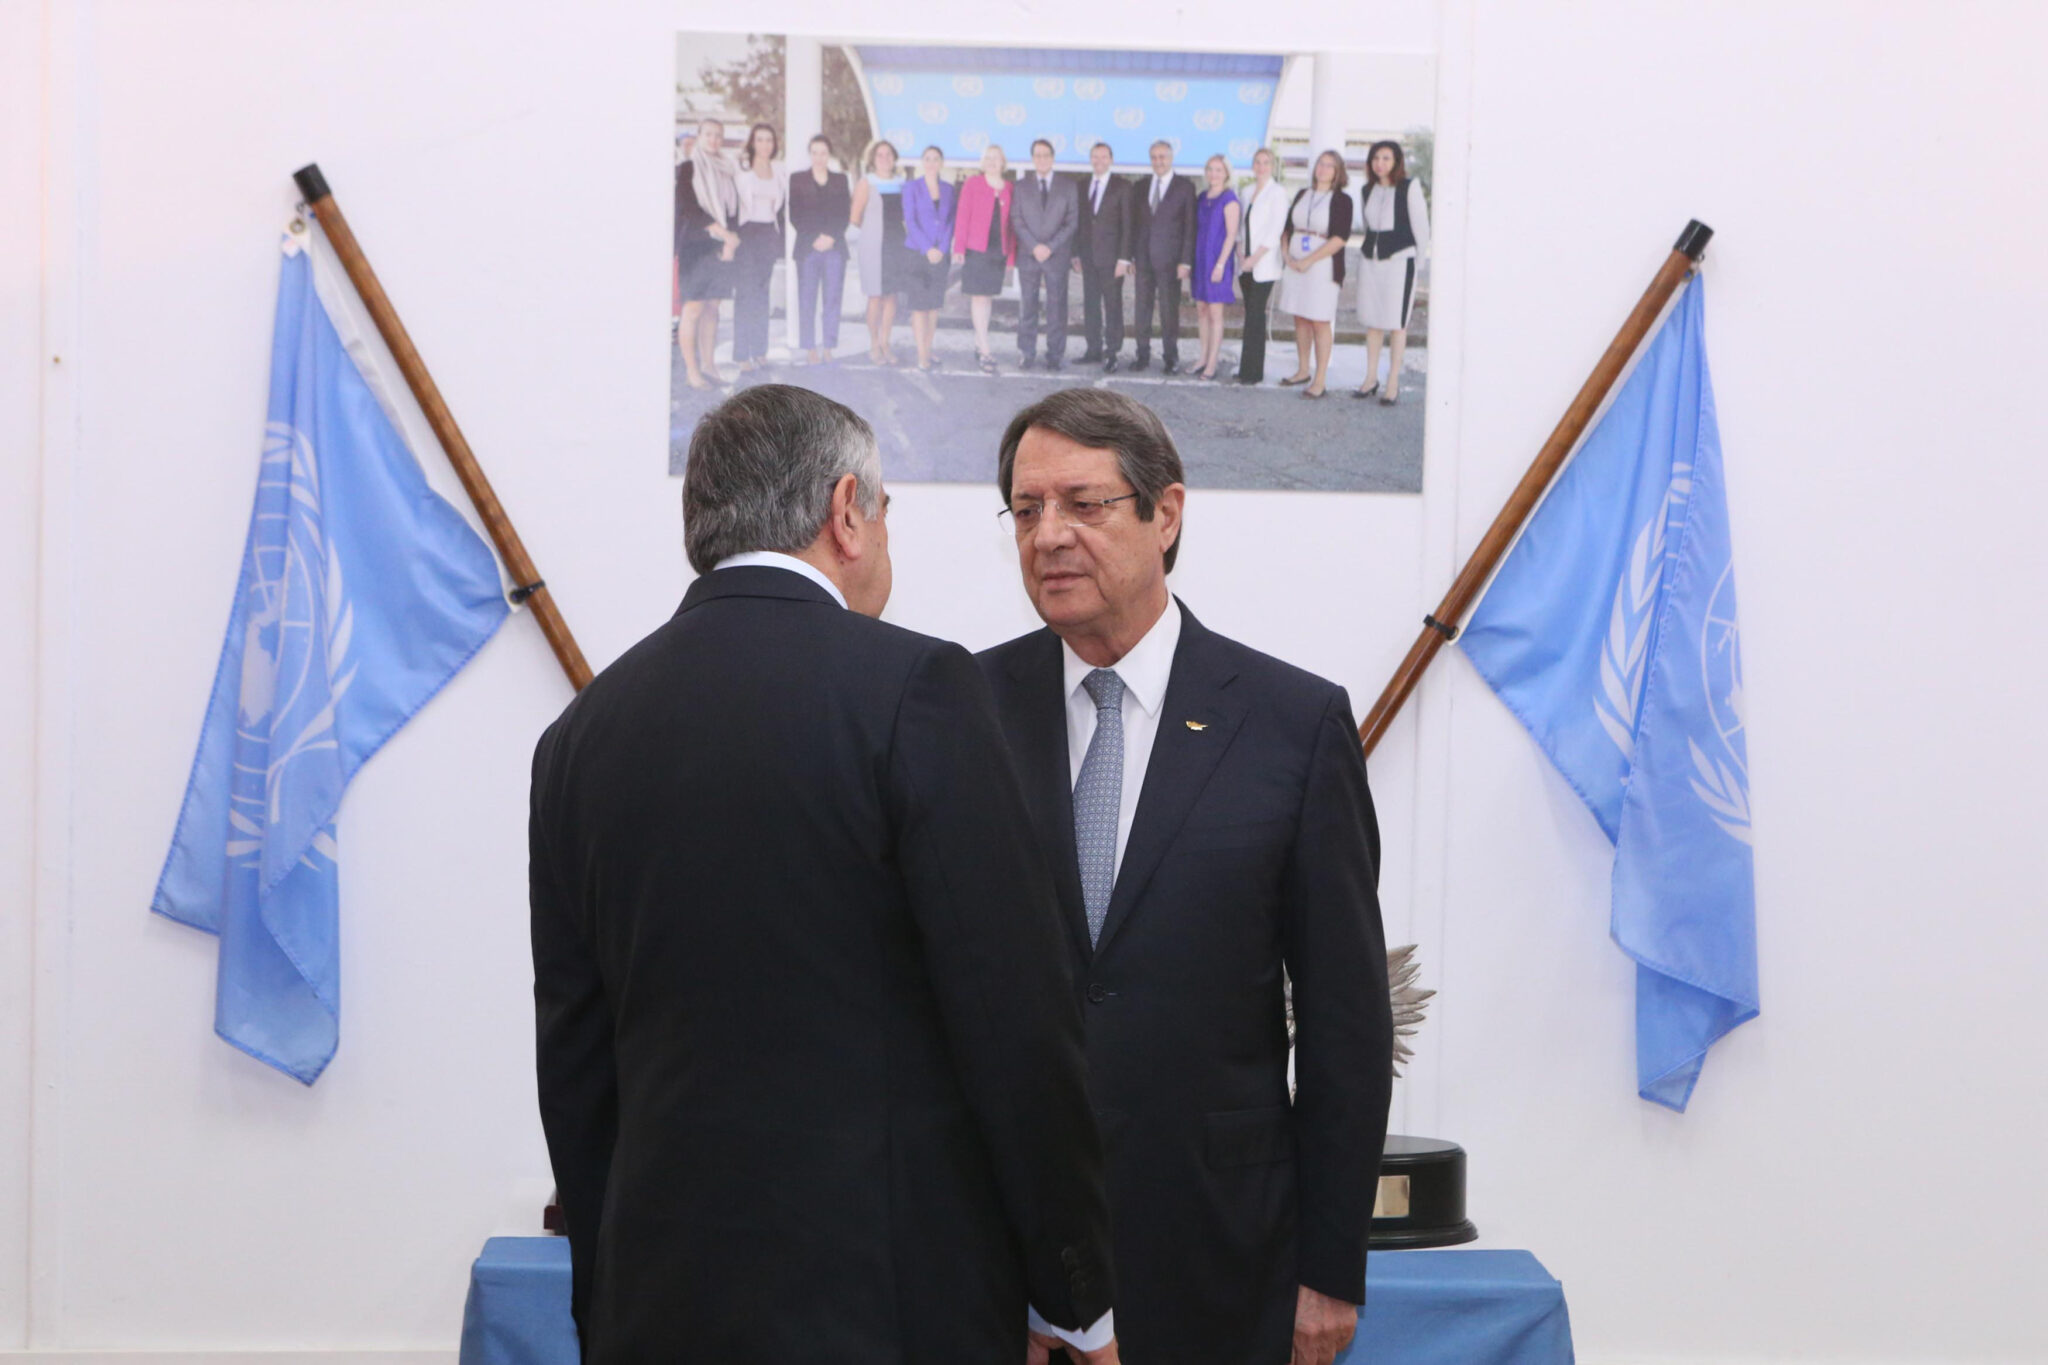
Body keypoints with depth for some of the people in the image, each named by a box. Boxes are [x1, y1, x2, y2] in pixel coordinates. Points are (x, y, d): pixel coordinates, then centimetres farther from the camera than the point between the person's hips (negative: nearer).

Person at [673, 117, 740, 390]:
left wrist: (731, 240, -2)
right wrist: (721, 231, -16)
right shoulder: (687, 169, -1)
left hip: (721, 248, 5)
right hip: (694, 245, -5)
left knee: (712, 308, 5)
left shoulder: (725, 172, 16)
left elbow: (734, 210, 15)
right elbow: (687, 208, -10)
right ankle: (692, 371, -9)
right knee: (693, 308, -8)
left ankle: (708, 365, 9)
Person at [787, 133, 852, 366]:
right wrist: (814, 238, -8)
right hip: (807, 248, -2)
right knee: (807, 300, -5)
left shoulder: (840, 179, 14)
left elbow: (845, 214, 8)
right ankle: (810, 349, -2)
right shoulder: (797, 180, 9)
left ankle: (828, 348, 3)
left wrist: (831, 237, -7)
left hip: (835, 247, 2)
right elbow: (795, 216, 3)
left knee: (833, 299, -1)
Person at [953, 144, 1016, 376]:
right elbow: (962, 217, -2)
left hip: (999, 251, 3)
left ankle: (978, 345, 19)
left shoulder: (1009, 189, 8)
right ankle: (985, 352, -8)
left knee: (988, 297, 8)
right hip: (976, 250, -3)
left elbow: (1012, 225, 10)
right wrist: (959, 248, -11)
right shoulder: (972, 185, 1)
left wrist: (1011, 257, 7)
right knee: (979, 297, -6)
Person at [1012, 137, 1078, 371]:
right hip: (1028, 255, 0)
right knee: (1027, 306, 0)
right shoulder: (1021, 187, 8)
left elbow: (1072, 222, 2)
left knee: (1057, 306, -1)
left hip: (1057, 255, 0)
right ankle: (1027, 355, 5)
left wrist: (1051, 247, -10)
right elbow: (1017, 220, 1)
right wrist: (1035, 246, -12)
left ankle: (1056, 356, 3)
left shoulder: (1067, 188, 8)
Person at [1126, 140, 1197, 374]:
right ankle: (1143, 355, 12)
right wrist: (1130, 255, 4)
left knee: (1169, 310, -1)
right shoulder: (1140, 187, 12)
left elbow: (1190, 227, -3)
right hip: (1143, 258, 4)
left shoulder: (1184, 187, 0)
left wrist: (1186, 261, -9)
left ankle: (1171, 358, 5)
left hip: (1169, 259, -4)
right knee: (1143, 308, 5)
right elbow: (1133, 223, 12)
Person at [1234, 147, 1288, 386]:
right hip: (1246, 264, 6)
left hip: (1263, 265, -6)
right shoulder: (1247, 192, 15)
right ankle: (1247, 368, 10)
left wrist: (1255, 257, -13)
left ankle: (1253, 371, -7)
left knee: (1255, 316, -8)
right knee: (1251, 315, 7)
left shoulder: (1277, 193, -5)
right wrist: (1240, 252, 2)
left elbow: (1276, 230, -11)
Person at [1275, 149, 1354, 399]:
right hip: (1295, 264, 6)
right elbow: (1287, 226, 13)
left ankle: (1320, 381, -3)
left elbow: (1340, 237, -14)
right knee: (1300, 319, 11)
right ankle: (1303, 371, 23)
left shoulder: (1341, 199, -5)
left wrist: (1309, 260, -17)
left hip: (1323, 266, -6)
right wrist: (1286, 253, -5)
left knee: (1320, 322, -5)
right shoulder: (1302, 195, 12)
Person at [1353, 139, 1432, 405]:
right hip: (1370, 260, 6)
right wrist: (1371, 247, 16)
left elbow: (1421, 227, -4)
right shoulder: (1368, 190, 11)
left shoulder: (1409, 188, -6)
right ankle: (1371, 378, 16)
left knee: (1396, 323, -3)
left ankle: (1393, 384, 1)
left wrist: (1418, 262, -2)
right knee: (1371, 321, 8)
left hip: (1399, 261, -6)